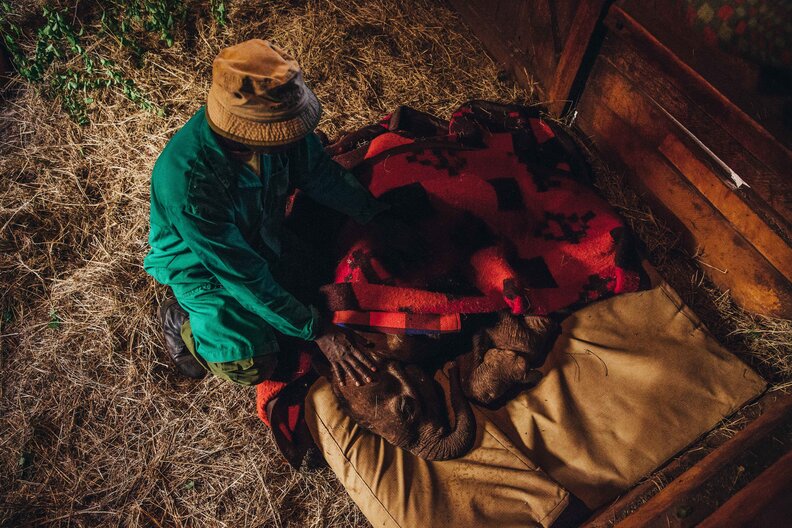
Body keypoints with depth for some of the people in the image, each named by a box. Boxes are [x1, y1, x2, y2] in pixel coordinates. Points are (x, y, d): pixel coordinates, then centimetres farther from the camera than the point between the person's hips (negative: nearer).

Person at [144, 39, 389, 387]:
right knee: (253, 366, -16)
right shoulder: (188, 183, -41)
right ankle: (181, 320, 10)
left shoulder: (271, 121, -25)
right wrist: (317, 332, -29)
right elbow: (244, 277, -33)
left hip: (262, 235, 6)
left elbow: (322, 174, -6)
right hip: (201, 263, -6)